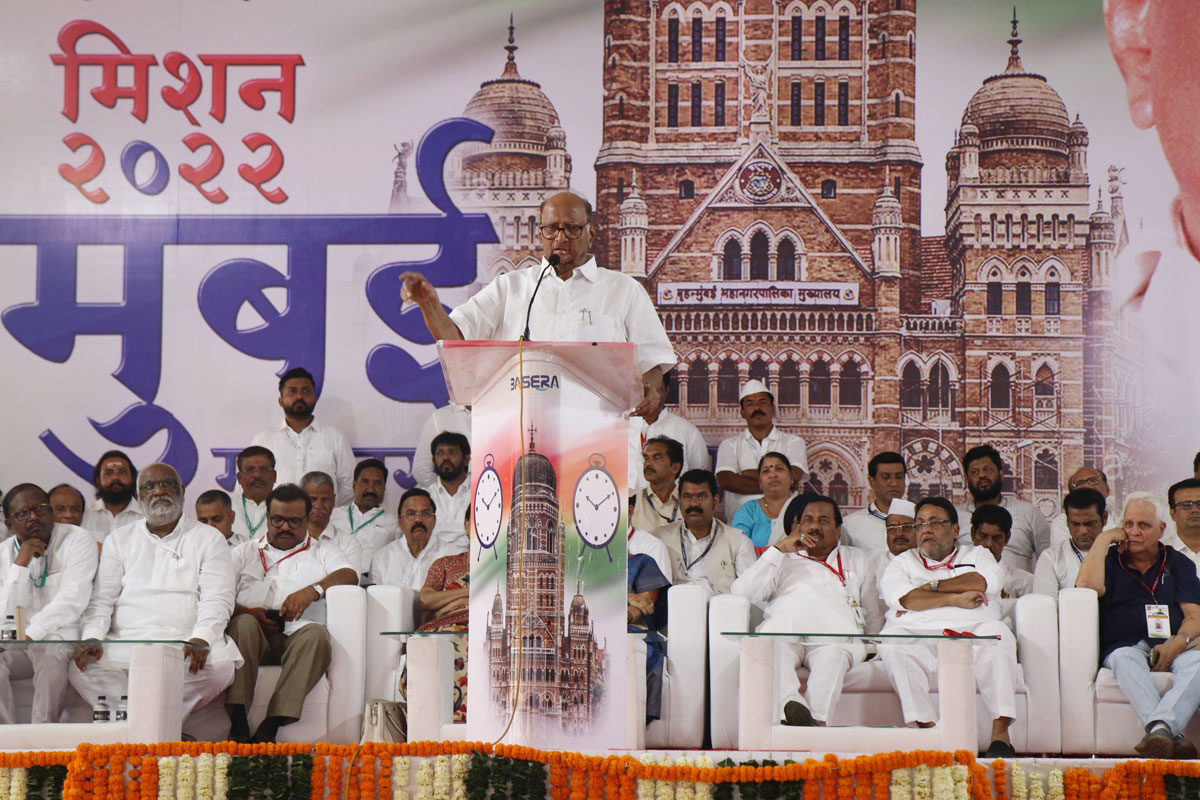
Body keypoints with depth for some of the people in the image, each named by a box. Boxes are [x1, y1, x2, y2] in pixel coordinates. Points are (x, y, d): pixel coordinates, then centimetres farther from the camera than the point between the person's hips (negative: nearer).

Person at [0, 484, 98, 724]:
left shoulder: (78, 540, -3)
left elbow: (72, 600, -15)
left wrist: (29, 635, -23)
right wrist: (20, 564, -13)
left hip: (62, 639, -3)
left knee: (51, 657, -36)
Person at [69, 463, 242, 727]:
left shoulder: (209, 538, 13)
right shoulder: (119, 539, 21)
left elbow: (217, 598, 2)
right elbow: (101, 598, 13)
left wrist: (201, 639, -19)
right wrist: (92, 637, -9)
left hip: (186, 643, -1)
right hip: (126, 642, 1)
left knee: (220, 665, -35)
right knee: (83, 668, -29)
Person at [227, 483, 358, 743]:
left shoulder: (324, 553, 27)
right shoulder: (246, 552, 29)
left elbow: (349, 576, 5)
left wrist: (312, 590, -15)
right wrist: (248, 612, -6)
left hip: (297, 634, 0)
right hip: (255, 635, 1)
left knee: (316, 634, -35)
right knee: (244, 624, -35)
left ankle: (271, 726, -47)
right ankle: (238, 722, -45)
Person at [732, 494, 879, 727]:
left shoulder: (857, 560, 37)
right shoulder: (783, 560, 33)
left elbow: (874, 618, 35)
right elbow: (743, 592, 15)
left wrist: (869, 647, 16)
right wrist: (780, 549, 12)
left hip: (835, 633, 0)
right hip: (783, 627, 0)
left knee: (833, 655, -39)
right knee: (775, 649, -39)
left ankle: (817, 720, -58)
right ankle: (792, 704, -61)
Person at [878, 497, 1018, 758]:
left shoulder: (977, 555, 23)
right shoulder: (903, 562, 22)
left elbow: (985, 582, -2)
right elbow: (901, 597, -1)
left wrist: (931, 586, 1)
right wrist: (955, 599, -6)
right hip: (919, 637, 0)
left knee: (997, 633, -31)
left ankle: (1000, 734, -32)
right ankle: (926, 728, -33)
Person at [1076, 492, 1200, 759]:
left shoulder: (1178, 563, 20)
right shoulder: (1110, 560, 17)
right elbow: (1086, 584, -8)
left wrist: (1177, 643, -13)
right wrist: (1104, 538, 3)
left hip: (1171, 648, 1)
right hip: (1124, 645, -1)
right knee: (1125, 660, -38)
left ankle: (1160, 726, -57)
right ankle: (1172, 736, -58)